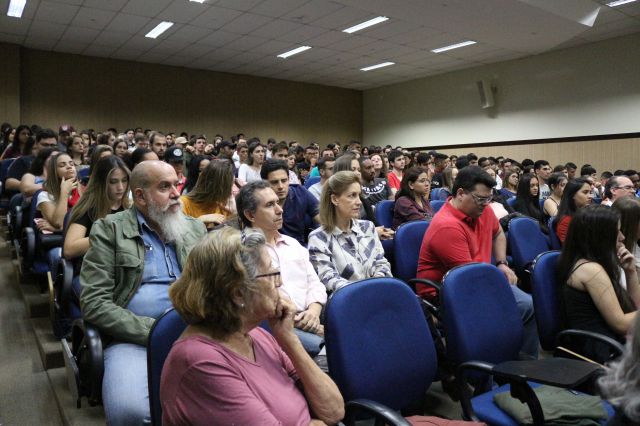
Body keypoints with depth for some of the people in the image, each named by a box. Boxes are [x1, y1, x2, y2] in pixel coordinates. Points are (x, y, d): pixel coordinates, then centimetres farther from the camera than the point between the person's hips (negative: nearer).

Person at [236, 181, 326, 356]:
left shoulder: (293, 244, 21)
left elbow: (315, 284, 18)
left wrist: (313, 311, -3)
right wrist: (296, 321, -13)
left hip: (309, 320, 6)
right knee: (319, 345, -32)